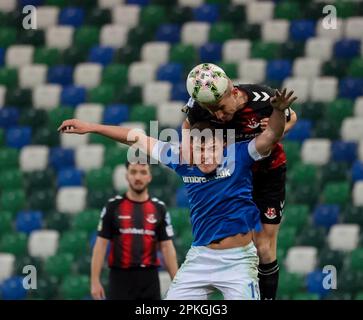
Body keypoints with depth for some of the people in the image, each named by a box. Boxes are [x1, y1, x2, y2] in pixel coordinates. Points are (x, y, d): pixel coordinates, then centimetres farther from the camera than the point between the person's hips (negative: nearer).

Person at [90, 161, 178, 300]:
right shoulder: (113, 206, 1)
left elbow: (167, 247, 6)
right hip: (121, 277, -2)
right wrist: (95, 280, -9)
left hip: (149, 278, 2)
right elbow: (101, 245, -1)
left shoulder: (159, 208, 7)